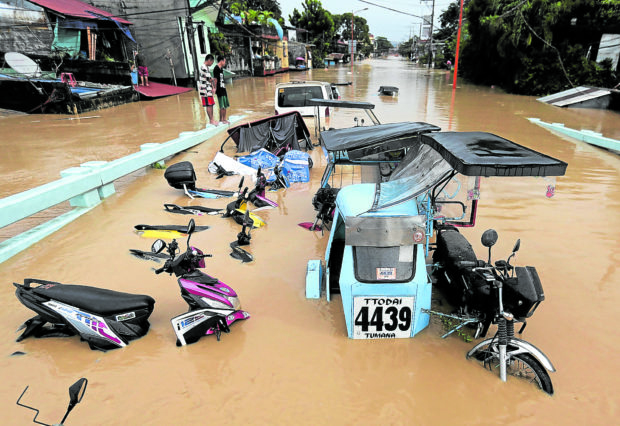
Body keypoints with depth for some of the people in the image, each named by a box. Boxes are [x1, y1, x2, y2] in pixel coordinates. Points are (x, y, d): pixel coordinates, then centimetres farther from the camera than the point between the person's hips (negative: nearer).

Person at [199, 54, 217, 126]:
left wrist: (212, 88, 8)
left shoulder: (207, 68, 17)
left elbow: (210, 79, 18)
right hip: (205, 90, -10)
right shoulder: (204, 68, -15)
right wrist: (214, 79, 4)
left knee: (211, 105, 11)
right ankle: (211, 120, -3)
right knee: (209, 105, -6)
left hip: (208, 90, 10)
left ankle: (211, 120, 16)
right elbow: (209, 79, -16)